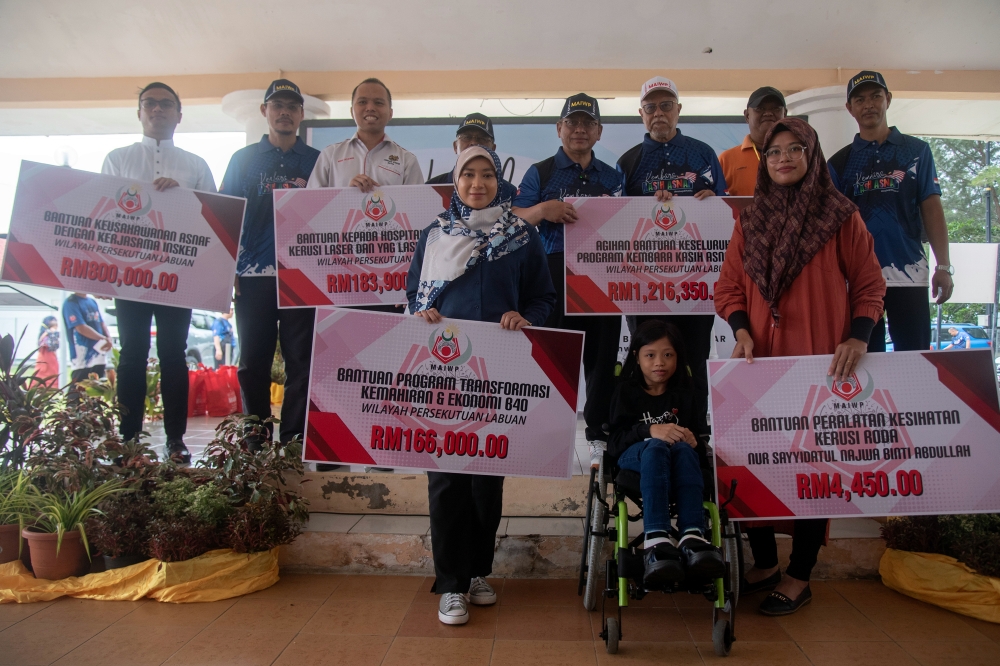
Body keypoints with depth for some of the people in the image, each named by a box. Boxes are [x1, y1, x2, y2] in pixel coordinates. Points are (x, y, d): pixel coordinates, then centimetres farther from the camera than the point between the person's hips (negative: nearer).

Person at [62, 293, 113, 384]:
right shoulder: (71, 302, -8)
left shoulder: (93, 302, 15)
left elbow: (102, 323, 15)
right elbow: (81, 328, -16)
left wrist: (109, 338, -5)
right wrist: (104, 338, -13)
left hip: (99, 357, 7)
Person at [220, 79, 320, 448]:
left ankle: (293, 441, 7)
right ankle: (254, 441, 16)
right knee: (253, 362, 6)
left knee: (300, 362, 0)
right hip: (254, 276, 1)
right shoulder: (243, 159, 11)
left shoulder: (316, 161, 10)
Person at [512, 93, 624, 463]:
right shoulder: (540, 173, 10)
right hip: (555, 274, -2)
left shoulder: (612, 177, 18)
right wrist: (544, 209, -17)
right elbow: (515, 220, 1)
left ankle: (599, 435, 13)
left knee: (602, 357, 3)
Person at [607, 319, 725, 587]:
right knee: (656, 447, -37)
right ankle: (656, 540, -55)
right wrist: (650, 430, -20)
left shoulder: (689, 396, 19)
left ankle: (692, 537, -52)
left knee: (683, 448, -35)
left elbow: (704, 441, 10)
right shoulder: (626, 393, 13)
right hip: (635, 458, -1)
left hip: (681, 461, 1)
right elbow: (614, 441, -2)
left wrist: (695, 442, -15)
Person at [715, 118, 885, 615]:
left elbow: (869, 285, 2)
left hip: (821, 362, -3)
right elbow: (728, 287, 10)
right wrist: (742, 331, -7)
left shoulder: (840, 216, 2)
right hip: (760, 361, 3)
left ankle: (800, 577, 17)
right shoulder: (750, 221, 11)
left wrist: (858, 338, -12)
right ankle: (764, 564, 24)